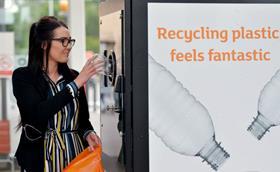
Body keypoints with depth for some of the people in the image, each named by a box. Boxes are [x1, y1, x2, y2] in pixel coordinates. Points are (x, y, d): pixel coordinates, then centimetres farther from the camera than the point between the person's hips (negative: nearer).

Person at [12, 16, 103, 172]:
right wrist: (76, 84, -20)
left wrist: (88, 133, -9)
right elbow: (38, 113, -21)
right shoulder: (23, 76, -6)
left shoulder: (73, 76, 5)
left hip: (76, 155, 3)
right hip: (42, 159, -3)